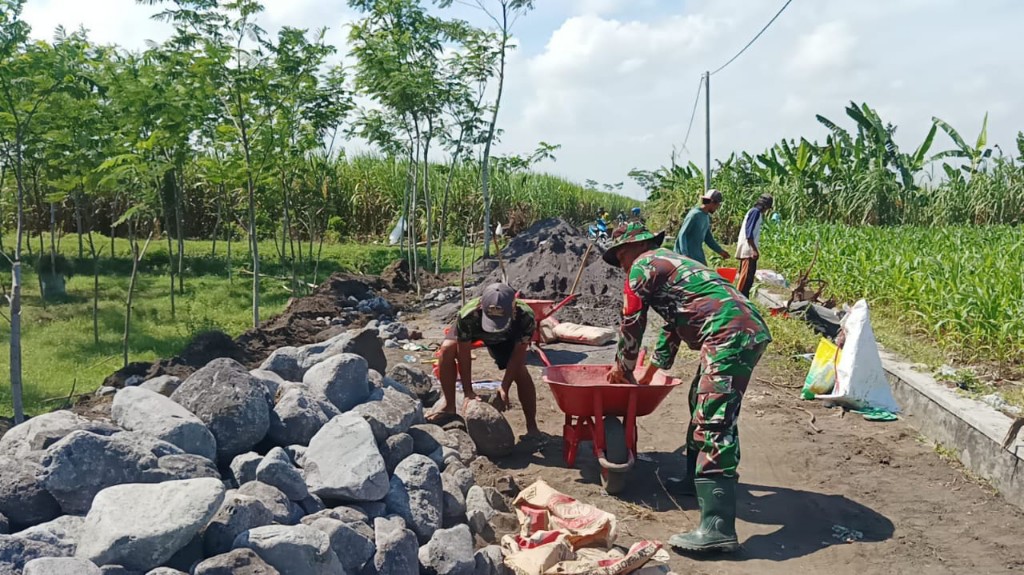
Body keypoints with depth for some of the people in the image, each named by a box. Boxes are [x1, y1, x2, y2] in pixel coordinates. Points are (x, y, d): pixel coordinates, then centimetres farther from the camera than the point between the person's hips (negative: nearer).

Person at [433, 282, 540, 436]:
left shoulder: (525, 316, -42)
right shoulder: (468, 315, -44)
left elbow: (518, 354, -28)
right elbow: (464, 354, -30)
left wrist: (504, 388, -29)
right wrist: (468, 392, -27)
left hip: (507, 337, 0)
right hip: (473, 330, 0)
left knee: (521, 372, -17)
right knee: (447, 350, -24)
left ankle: (532, 426, -1)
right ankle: (449, 406, -7)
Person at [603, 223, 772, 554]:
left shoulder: (643, 266, 4)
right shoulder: (670, 263, 32)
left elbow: (631, 326, 8)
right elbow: (673, 323, 40)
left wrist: (622, 369, 25)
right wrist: (649, 373, 46)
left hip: (730, 336, -10)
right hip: (750, 330, 10)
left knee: (713, 424, -15)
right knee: (702, 404, 24)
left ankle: (718, 528, -20)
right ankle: (695, 480, 36)